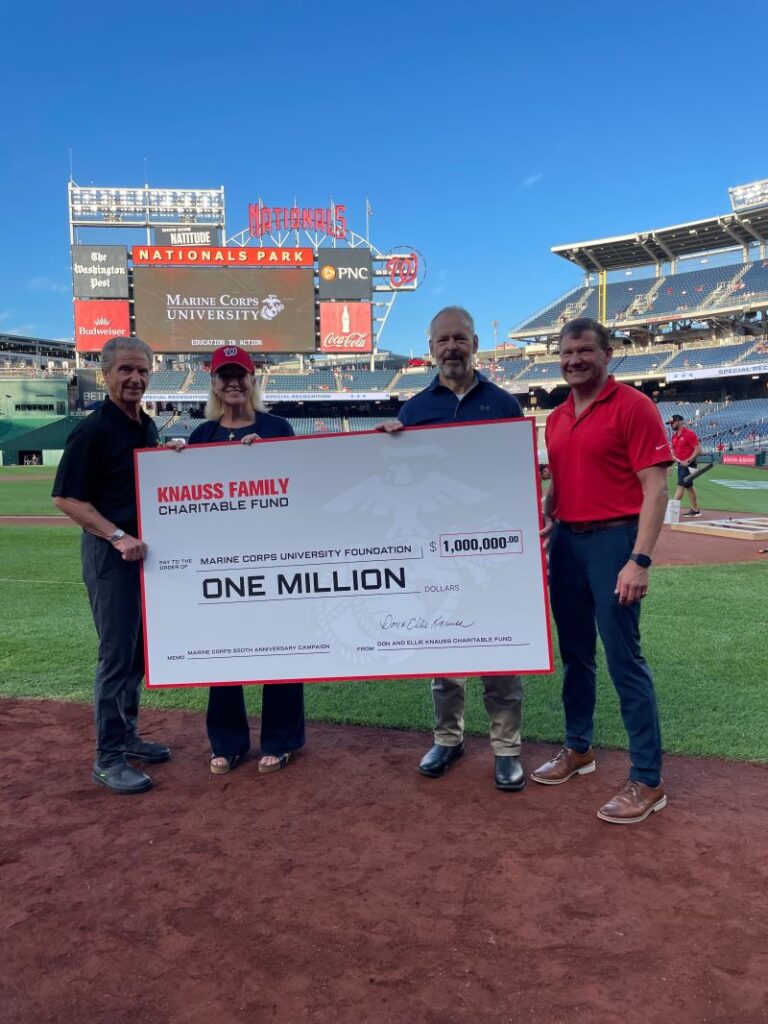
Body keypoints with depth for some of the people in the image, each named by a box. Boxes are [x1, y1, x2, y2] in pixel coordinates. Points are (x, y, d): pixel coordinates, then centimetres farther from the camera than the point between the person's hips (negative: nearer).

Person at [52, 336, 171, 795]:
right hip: (109, 552, -8)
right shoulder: (93, 429, -12)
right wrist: (118, 536, -21)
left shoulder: (149, 426, 11)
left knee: (140, 650, 15)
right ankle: (108, 757, 9)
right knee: (118, 654, -3)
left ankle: (126, 735, 30)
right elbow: (67, 498, -15)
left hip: (145, 548, 8)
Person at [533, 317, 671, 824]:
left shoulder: (633, 406, -9)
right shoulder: (556, 418, 12)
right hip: (566, 542, 7)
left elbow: (655, 488, -14)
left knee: (624, 659, -4)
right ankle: (579, 748, 32)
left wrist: (639, 559, -21)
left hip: (612, 540, -7)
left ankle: (648, 780, 8)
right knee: (574, 652, 15)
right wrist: (545, 521, 4)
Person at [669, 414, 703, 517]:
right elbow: (673, 448, 21)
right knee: (689, 486, 12)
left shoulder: (689, 433, -13)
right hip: (680, 464, 9)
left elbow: (698, 449, -17)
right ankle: (695, 510, 19)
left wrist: (688, 461, -22)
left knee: (681, 485, -11)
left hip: (688, 464, -9)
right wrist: (673, 455, -2)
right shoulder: (674, 436, 11)